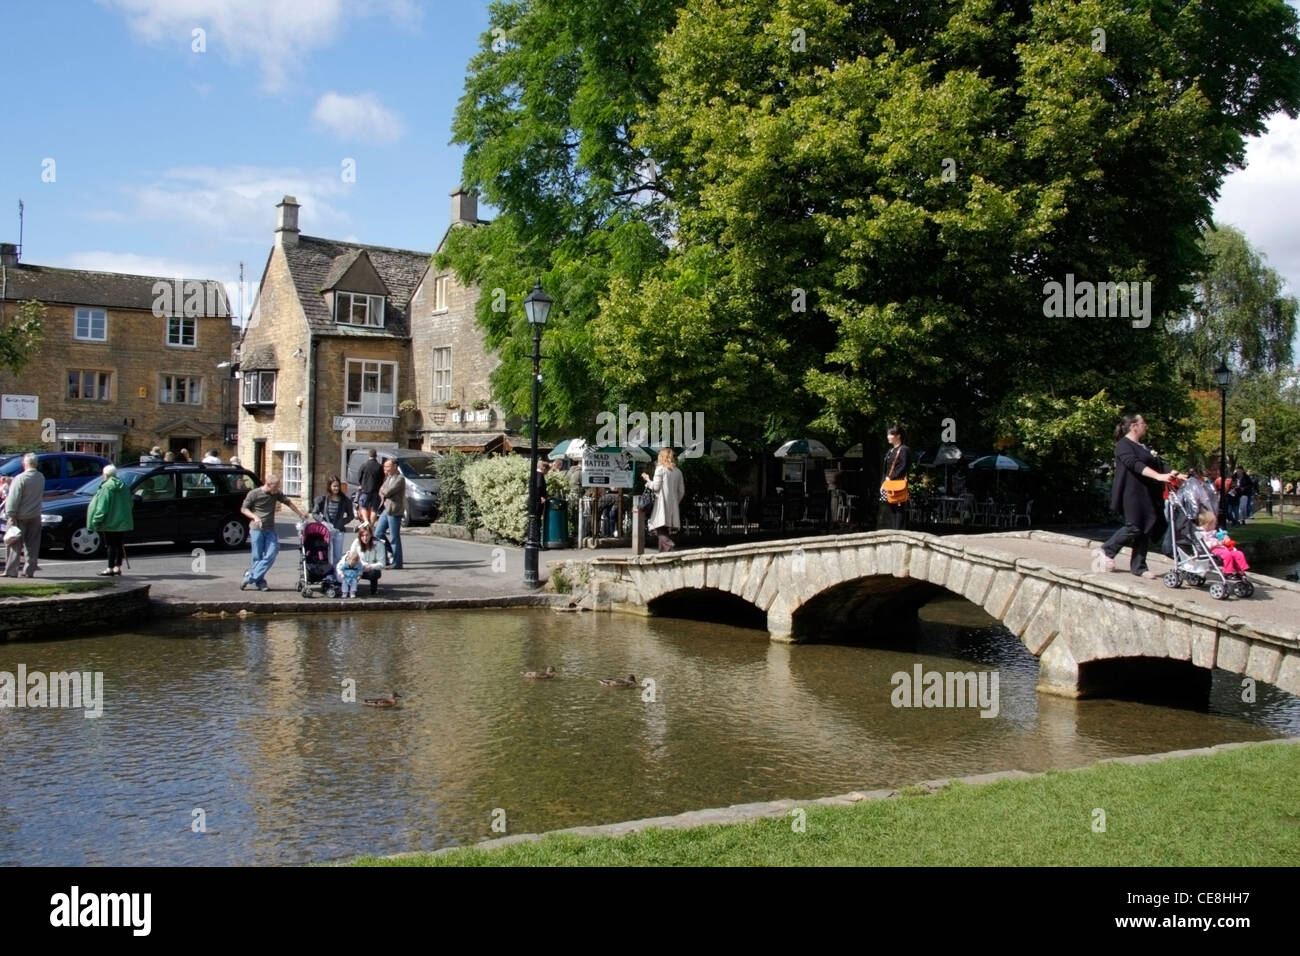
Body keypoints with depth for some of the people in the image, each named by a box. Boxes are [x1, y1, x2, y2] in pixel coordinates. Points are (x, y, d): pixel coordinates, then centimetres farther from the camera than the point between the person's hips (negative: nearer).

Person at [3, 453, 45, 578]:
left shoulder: (20, 478, -15)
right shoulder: (41, 477, 4)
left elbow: (13, 499, -18)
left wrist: (10, 515, -15)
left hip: (21, 516, -5)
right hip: (35, 516, 5)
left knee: (15, 544, 1)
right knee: (33, 544, 8)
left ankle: (11, 571, 1)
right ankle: (30, 571, 9)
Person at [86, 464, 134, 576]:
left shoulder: (106, 488, -13)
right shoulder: (123, 486, 7)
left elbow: (102, 506, -17)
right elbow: (130, 503, 13)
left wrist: (96, 521, -14)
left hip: (110, 522, -6)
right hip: (122, 521, 6)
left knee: (110, 545, -1)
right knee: (119, 544, 12)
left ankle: (110, 568, 1)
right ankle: (118, 567, 16)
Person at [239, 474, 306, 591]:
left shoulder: (277, 494, 7)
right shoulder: (254, 494, -5)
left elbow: (288, 503, 20)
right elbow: (244, 509, 0)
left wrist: (300, 514, 23)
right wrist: (255, 517, -17)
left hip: (270, 530, 4)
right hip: (256, 529, -4)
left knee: (270, 555, -10)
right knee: (257, 557, -2)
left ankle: (250, 577, -4)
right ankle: (260, 582, 9)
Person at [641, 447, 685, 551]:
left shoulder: (660, 469, -5)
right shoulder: (678, 471, 12)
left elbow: (655, 487, -8)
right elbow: (681, 491, 12)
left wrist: (647, 479, 8)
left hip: (662, 503, -6)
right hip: (673, 505, 6)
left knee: (659, 528, -8)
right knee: (665, 530, 12)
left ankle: (668, 543, -32)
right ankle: (663, 550, 10)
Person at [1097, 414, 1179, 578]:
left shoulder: (1143, 447, 23)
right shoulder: (1123, 445, -6)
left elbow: (1158, 465, 22)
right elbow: (1134, 464, -21)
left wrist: (1175, 476, 8)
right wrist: (1158, 476, -31)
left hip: (1147, 495, 9)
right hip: (1132, 493, -9)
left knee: (1146, 530, 4)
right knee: (1134, 527, -11)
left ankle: (1139, 567, 8)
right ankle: (1107, 552, 6)